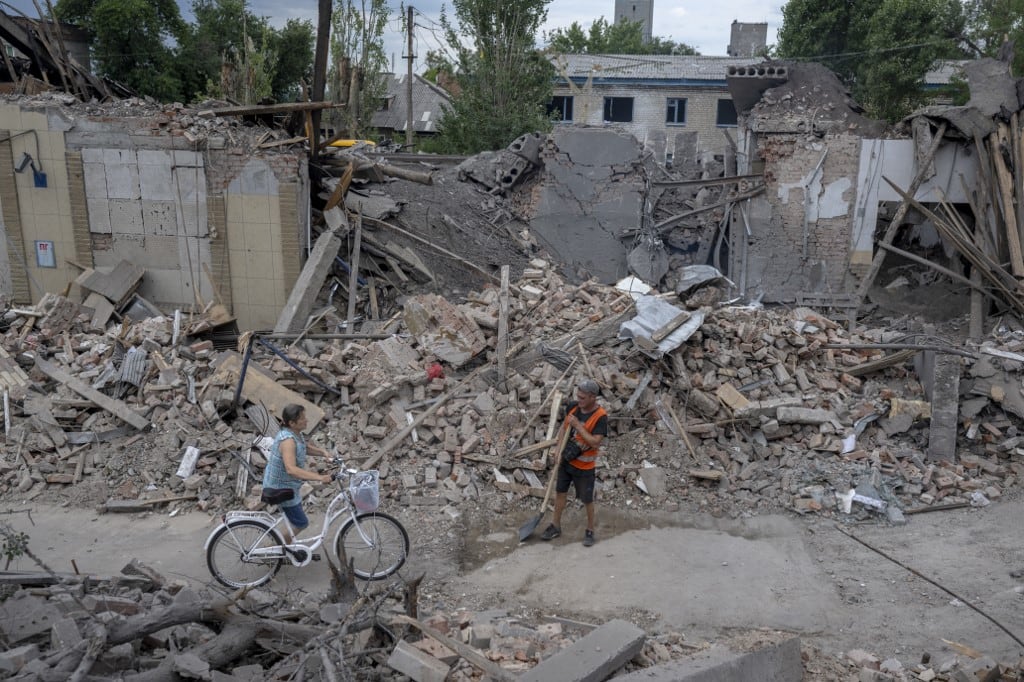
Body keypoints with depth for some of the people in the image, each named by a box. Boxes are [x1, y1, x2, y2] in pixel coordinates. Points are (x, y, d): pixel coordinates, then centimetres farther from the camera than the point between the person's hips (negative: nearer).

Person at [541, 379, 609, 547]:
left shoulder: (600, 417, -24)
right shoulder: (573, 407, -7)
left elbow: (595, 442, -30)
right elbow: (564, 427, 7)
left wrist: (578, 425, -31)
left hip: (584, 466, -5)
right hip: (566, 460, 5)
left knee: (587, 500, 9)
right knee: (560, 492, 16)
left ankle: (590, 531, 30)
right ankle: (556, 526, 33)